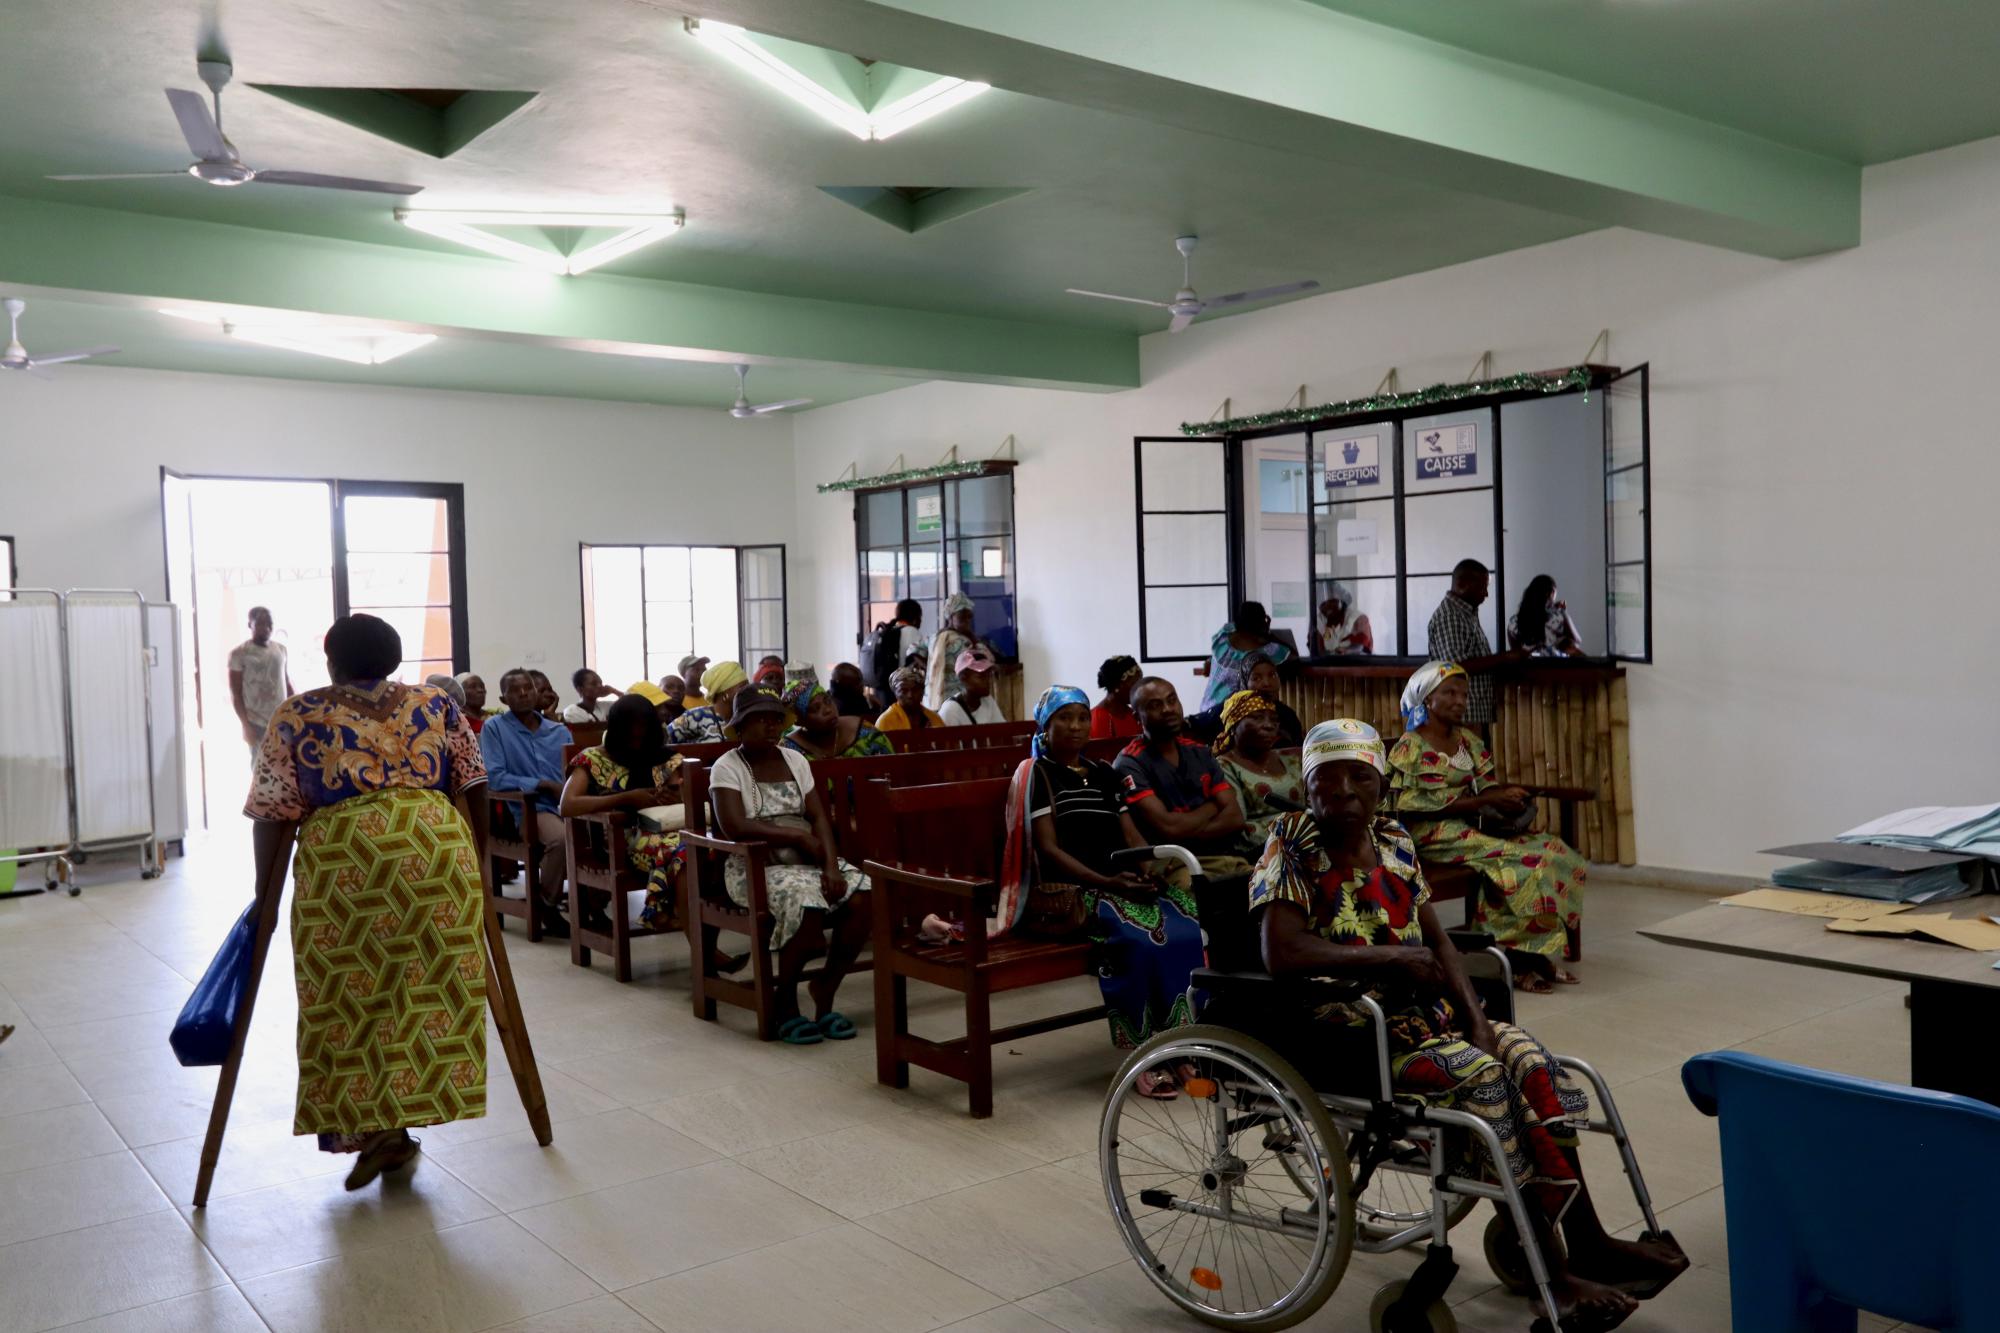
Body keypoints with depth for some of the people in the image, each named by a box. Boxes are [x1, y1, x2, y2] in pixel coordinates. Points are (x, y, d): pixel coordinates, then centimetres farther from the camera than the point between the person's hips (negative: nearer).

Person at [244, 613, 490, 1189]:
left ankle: (378, 1128, 8)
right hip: (438, 849, 2)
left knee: (351, 995, 9)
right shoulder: (436, 705, 16)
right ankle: (400, 1118, 15)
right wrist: (477, 861, 21)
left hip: (343, 859, -2)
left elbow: (274, 811, 5)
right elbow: (472, 787, 12)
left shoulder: (297, 715, 11)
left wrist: (265, 894, 11)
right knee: (426, 983, 9)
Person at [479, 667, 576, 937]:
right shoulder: (494, 728, 4)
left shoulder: (560, 731, 18)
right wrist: (545, 785, -12)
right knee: (562, 838, -36)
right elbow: (494, 777, -7)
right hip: (526, 808, -5)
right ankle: (546, 905, -12)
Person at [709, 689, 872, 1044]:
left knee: (862, 896, -22)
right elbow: (735, 828, -18)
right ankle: (786, 1004, -11)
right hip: (754, 868, -5)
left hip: (807, 860, 5)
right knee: (808, 902, -35)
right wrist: (798, 835, -14)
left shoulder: (794, 759, 12)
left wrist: (831, 864, -13)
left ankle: (825, 990, -4)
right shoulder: (727, 768, -4)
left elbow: (819, 818, 5)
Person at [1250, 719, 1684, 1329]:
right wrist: (1394, 955, -20)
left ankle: (1588, 1243, -2)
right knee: (1480, 1076, -23)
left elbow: (1436, 940, 10)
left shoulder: (1392, 841, 7)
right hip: (1343, 1029, -7)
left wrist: (1476, 1019, -6)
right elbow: (1281, 953, -26)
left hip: (1420, 1011, 7)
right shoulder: (1291, 845, -13)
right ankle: (1551, 1274, -13)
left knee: (1532, 1062, -11)